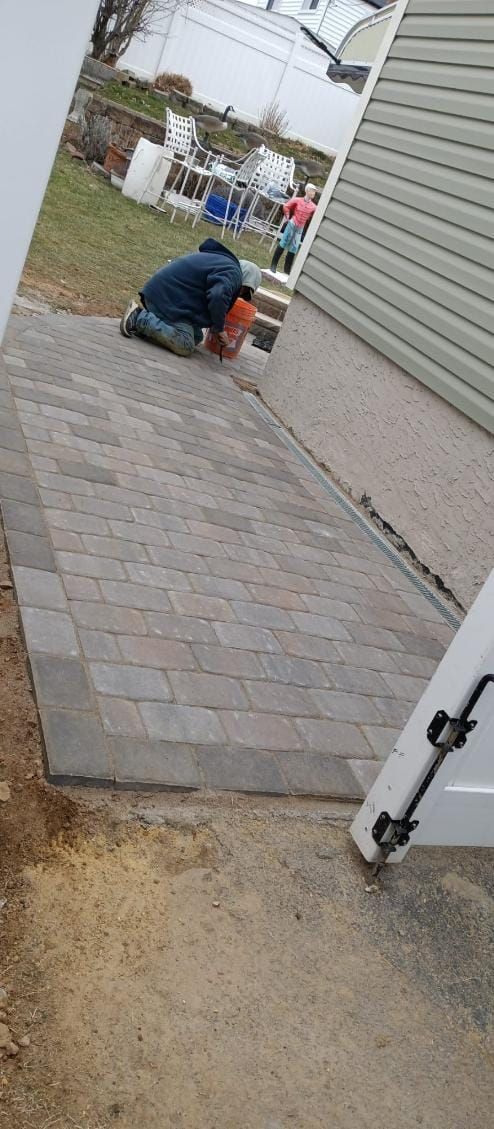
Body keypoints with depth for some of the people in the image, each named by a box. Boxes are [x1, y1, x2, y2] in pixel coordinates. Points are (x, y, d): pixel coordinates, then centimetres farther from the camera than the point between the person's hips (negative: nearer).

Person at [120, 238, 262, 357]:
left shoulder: (221, 260, 24)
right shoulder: (233, 273, -10)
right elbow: (218, 297, -29)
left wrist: (215, 326, 25)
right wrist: (220, 329, -14)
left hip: (165, 292, 11)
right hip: (168, 296, -11)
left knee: (196, 337, 13)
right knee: (185, 346, -18)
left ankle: (145, 313, 7)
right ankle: (139, 318, -14)